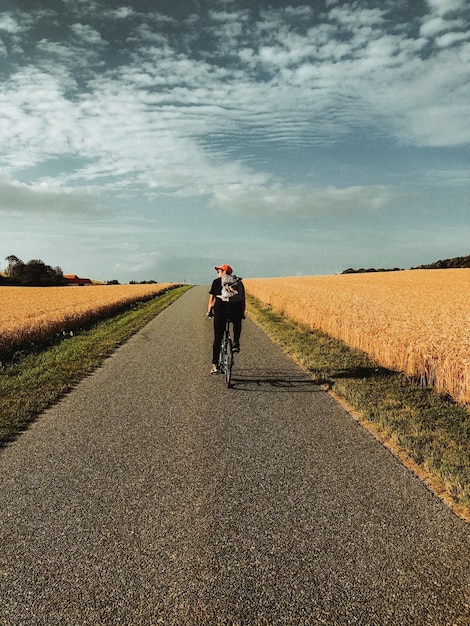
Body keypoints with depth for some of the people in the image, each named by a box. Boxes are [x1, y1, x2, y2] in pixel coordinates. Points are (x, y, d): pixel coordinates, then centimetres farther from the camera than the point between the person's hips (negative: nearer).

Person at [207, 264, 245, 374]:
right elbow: (242, 299, 18)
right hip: (235, 310, 1)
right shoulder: (238, 282, 18)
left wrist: (209, 311, 25)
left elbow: (211, 299, 13)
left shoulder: (216, 281, 13)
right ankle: (236, 343, 18)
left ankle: (215, 365, 7)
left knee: (217, 338, 9)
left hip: (220, 309, -1)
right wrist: (242, 313, 27)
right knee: (237, 322, 38)